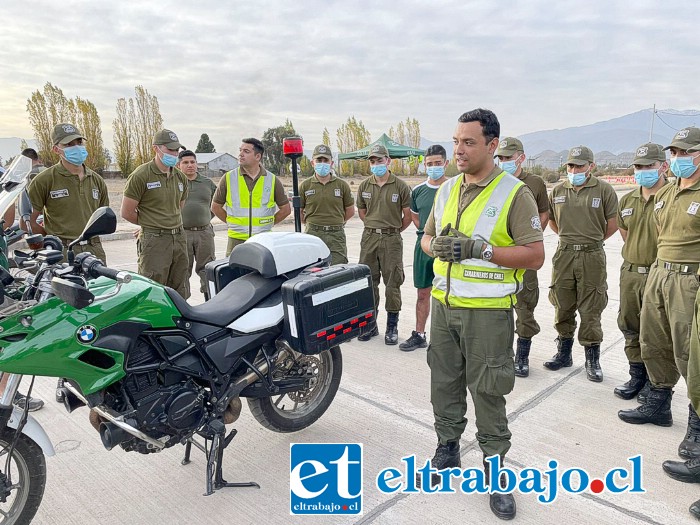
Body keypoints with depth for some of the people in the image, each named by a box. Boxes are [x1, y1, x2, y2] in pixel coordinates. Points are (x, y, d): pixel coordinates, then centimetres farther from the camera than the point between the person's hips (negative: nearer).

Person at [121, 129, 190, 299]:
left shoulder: (180, 177, 12)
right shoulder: (141, 175, -8)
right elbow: (127, 212, -6)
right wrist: (151, 223, 5)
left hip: (179, 238, 6)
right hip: (154, 241, -6)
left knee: (180, 295, 11)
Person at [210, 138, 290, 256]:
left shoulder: (272, 180, 4)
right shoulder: (228, 178, 4)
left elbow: (286, 209, 12)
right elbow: (215, 207, 13)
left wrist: (269, 223, 7)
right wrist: (232, 222, 8)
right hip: (236, 240, 0)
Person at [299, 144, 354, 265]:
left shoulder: (342, 185, 7)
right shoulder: (305, 186, 6)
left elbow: (350, 211, 14)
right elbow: (298, 211, 13)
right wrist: (311, 223, 12)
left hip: (336, 236, 0)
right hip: (312, 235, 0)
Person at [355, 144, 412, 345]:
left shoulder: (400, 186, -4)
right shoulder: (364, 186, 7)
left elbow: (407, 215, 2)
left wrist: (393, 230, 10)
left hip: (392, 239, -3)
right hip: (369, 238, 4)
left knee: (393, 283, 1)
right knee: (368, 282, 8)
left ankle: (392, 327, 11)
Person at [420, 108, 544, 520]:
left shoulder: (515, 193, -9)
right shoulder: (447, 189, 9)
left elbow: (535, 256, -13)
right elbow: (427, 237, 17)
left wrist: (480, 249, -23)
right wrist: (437, 246, -7)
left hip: (488, 311, -5)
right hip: (444, 303, 6)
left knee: (488, 394, 4)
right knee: (444, 383, 16)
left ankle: (495, 472, 22)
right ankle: (447, 449, 36)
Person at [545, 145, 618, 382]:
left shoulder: (604, 190, -2)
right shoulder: (558, 191, 7)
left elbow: (613, 223, 4)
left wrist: (593, 239, 12)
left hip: (592, 257, -3)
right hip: (563, 255, 3)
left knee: (590, 311, 3)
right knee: (562, 308, 10)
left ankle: (592, 359, 16)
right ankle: (564, 352, 27)